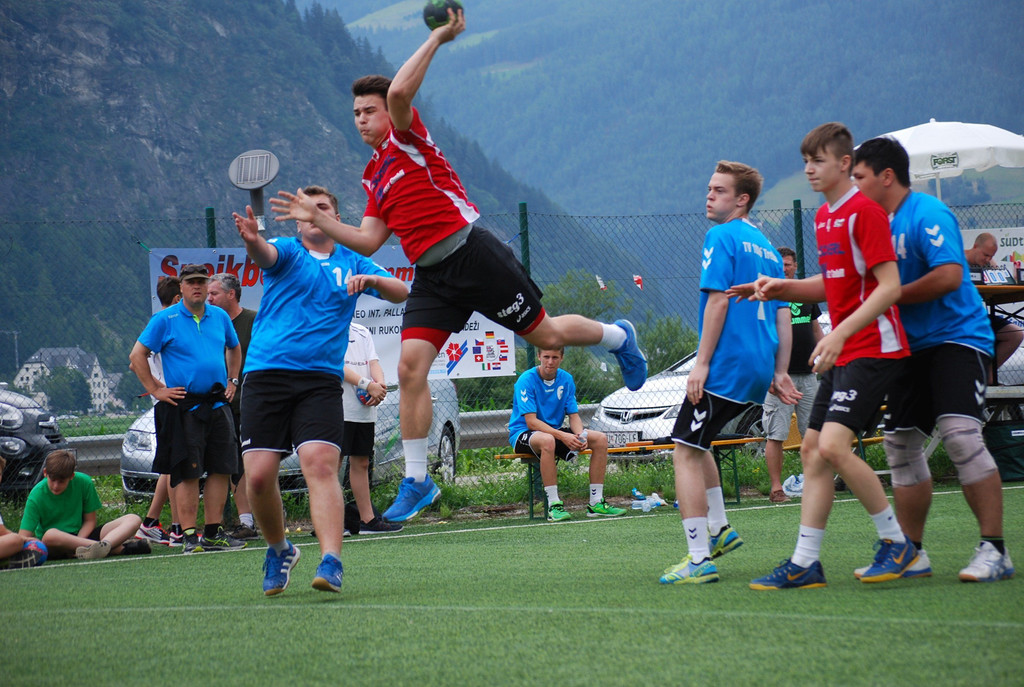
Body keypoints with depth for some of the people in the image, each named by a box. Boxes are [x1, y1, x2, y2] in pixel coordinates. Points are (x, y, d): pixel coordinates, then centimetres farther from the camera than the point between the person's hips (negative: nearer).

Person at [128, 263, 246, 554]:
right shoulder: (165, 320, -2)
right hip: (184, 406, -5)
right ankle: (189, 536, -4)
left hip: (217, 404, 5)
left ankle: (214, 533, 12)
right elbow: (137, 356, -1)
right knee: (187, 472, -6)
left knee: (221, 469, 4)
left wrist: (232, 381, 20)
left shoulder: (220, 317, 12)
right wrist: (156, 390, -5)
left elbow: (234, 349, 30)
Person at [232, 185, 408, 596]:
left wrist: (372, 280, -15)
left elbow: (401, 293, 7)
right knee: (259, 474, -7)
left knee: (321, 465, -19)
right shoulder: (286, 252, 9)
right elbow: (264, 254, -14)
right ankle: (279, 550, 17)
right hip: (265, 376, 0)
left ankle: (331, 563, -27)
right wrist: (251, 239, -39)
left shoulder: (352, 264, 15)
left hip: (320, 380, 0)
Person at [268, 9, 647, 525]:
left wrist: (439, 37, -21)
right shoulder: (374, 177, 18)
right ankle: (416, 481, -2)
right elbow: (369, 241, 15)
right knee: (410, 366, -8)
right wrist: (319, 219, 10)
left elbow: (400, 92, -24)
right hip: (432, 276, 6)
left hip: (471, 252, -6)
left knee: (545, 333, 3)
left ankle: (618, 337, 36)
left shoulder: (407, 137, -3)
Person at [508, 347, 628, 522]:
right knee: (547, 440, -41)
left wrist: (580, 435, -19)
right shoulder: (526, 380, -16)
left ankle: (596, 503, -8)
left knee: (600, 439, -9)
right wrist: (562, 436, -33)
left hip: (554, 431, 7)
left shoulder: (566, 380, 3)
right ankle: (554, 505, -37)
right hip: (523, 434, -7)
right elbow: (531, 422, -22)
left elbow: (574, 415, 4)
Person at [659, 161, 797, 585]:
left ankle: (700, 559, -15)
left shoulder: (722, 237, -6)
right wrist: (779, 374, 17)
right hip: (758, 369, 9)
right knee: (696, 443, 25)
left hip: (724, 368, -9)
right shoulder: (768, 248, 19)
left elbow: (718, 299, -15)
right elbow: (783, 315, 18)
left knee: (686, 452, -8)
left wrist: (702, 362, -14)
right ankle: (719, 529, 22)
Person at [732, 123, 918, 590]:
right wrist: (783, 288, 9)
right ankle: (805, 564, 10)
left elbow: (889, 287, -18)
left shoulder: (864, 211, -13)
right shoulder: (823, 217, 15)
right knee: (812, 450, 7)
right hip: (841, 353, 10)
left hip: (872, 349, -10)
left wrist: (841, 333, -26)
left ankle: (897, 543, -5)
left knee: (833, 445, -20)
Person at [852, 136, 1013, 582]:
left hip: (957, 338, -9)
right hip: (913, 346, 9)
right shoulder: (879, 223, 14)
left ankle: (994, 550, -19)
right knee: (901, 442, 8)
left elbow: (949, 276, -23)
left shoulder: (927, 214, -13)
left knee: (959, 433, -22)